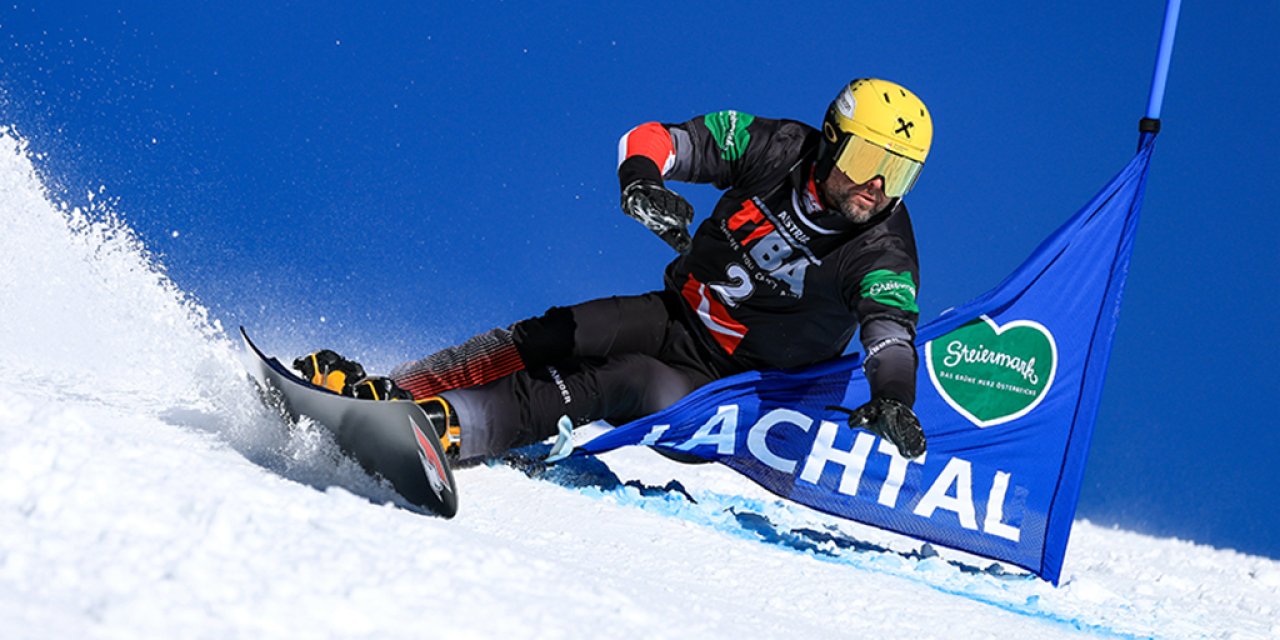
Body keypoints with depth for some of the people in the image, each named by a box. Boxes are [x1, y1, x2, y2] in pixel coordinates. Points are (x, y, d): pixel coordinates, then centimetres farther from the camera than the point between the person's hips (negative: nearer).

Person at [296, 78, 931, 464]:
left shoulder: (883, 256, -15)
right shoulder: (778, 149, -8)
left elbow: (891, 332, -30)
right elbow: (650, 140, -10)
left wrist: (892, 398, -52)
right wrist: (642, 181, -33)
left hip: (730, 384, -4)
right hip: (675, 316, 4)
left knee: (626, 381, -30)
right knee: (547, 338, -18)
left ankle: (442, 424, -45)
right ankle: (376, 392, -21)